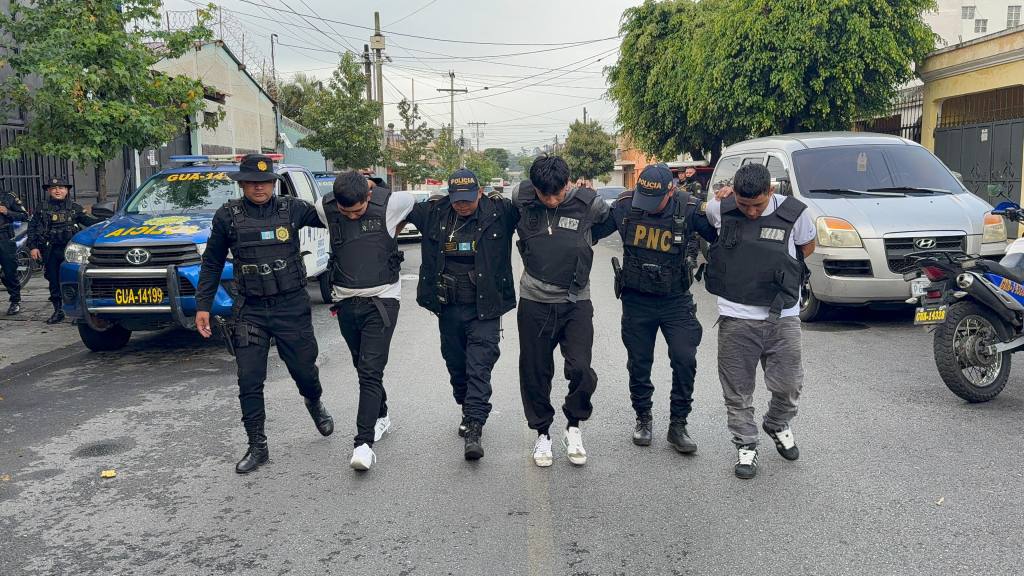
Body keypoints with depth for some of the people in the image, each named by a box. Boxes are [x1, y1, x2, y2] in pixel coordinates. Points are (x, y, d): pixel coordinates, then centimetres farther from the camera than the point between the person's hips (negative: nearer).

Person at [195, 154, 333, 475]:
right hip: (251, 310, 0)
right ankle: (257, 448, 13)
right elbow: (211, 264, 8)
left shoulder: (292, 209, -1)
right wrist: (203, 306, 5)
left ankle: (315, 404, 45)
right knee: (249, 381, -1)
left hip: (292, 306, 0)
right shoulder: (227, 216, 1)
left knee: (304, 369, 11)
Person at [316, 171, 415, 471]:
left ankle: (364, 442, -11)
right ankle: (381, 416, 38)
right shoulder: (325, 209, -5)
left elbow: (414, 201, 8)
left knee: (370, 370, -11)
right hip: (346, 300, 4)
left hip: (381, 299, -4)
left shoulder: (391, 203, -14)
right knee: (362, 366, 16)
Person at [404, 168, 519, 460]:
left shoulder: (499, 211, -6)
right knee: (456, 365, 16)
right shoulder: (434, 212, 2)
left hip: (484, 308, -4)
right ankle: (468, 412, 37)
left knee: (479, 368, -9)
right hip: (448, 308, 4)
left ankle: (474, 430, -8)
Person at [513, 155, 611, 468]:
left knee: (581, 370, -10)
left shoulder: (587, 203, -11)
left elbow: (610, 219, 11)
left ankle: (574, 427, 16)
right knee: (535, 372, 8)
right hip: (534, 302, 1)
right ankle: (542, 433, 28)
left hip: (575, 302, -1)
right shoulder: (522, 198, -8)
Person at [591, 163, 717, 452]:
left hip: (676, 299, -1)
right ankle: (643, 418, 32)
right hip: (636, 299, 1)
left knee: (685, 360, -7)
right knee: (639, 363, 11)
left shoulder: (688, 209, -13)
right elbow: (592, 230, 1)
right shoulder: (625, 206, -10)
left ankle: (678, 425, 11)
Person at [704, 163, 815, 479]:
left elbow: (807, 248, 11)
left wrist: (776, 264, 1)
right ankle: (745, 446, 25)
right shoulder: (720, 209, -6)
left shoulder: (793, 213, -7)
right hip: (736, 317, 0)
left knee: (788, 384, 8)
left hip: (782, 316, 0)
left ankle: (778, 425, 39)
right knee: (738, 389, 7)